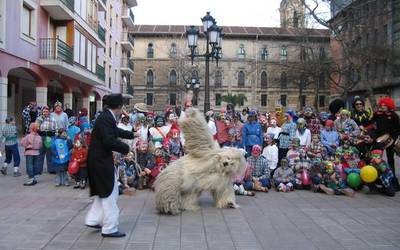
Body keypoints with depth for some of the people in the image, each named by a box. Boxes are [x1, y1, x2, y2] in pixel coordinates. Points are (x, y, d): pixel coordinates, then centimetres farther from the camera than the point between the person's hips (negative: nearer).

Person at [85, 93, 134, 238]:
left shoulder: (107, 117, 8)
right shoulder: (106, 118, -22)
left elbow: (116, 131, 26)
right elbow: (109, 141, -30)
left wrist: (132, 135, 36)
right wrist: (126, 148, -18)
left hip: (100, 159, 10)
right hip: (101, 160, -10)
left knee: (104, 192, 21)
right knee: (109, 194, 0)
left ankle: (93, 220, 29)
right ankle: (109, 228, 10)